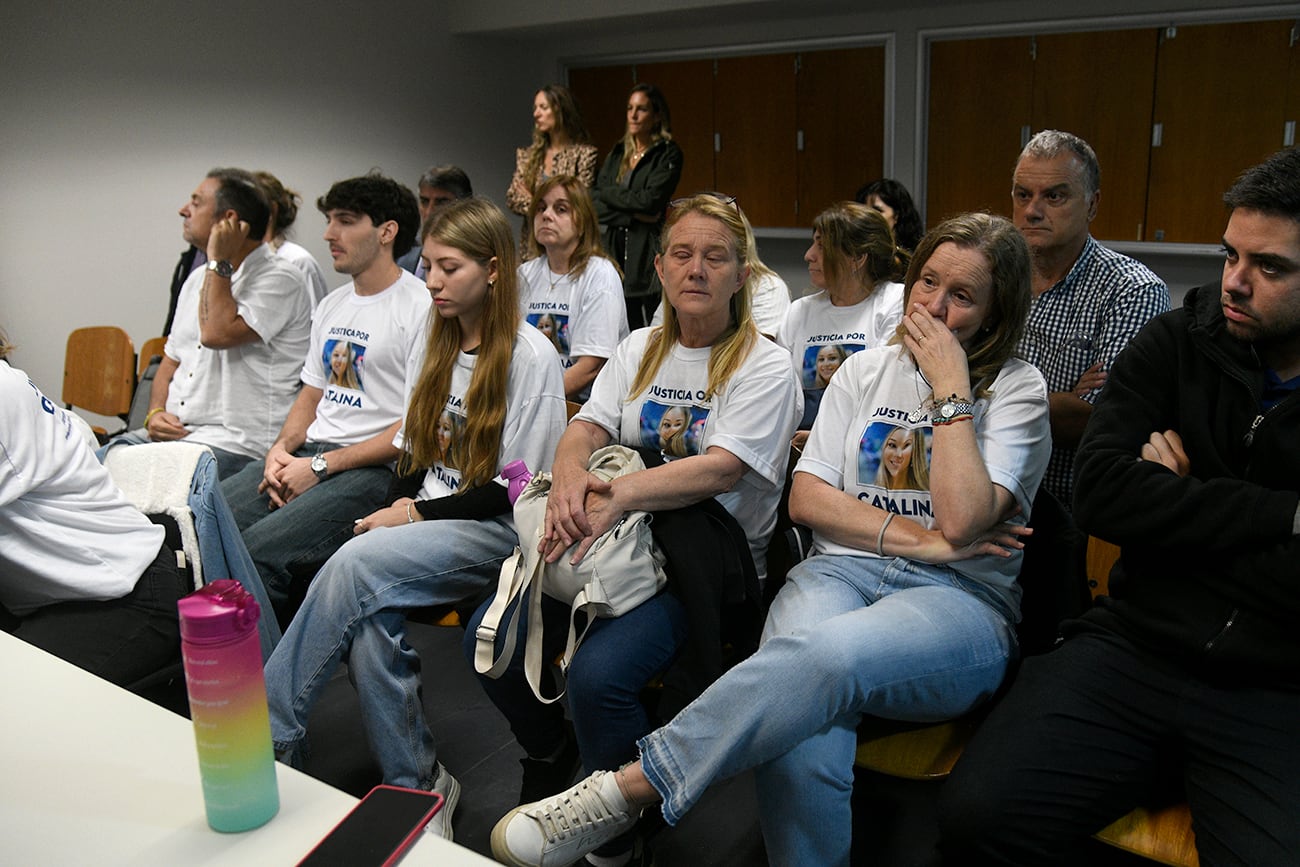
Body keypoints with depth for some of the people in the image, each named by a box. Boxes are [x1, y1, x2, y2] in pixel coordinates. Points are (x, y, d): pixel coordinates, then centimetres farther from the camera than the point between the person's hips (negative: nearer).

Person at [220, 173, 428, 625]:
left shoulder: (420, 308, -8)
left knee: (258, 549, -27)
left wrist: (321, 466, -13)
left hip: (374, 468, -8)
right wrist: (282, 448, 3)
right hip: (310, 452, 8)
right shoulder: (332, 305, 21)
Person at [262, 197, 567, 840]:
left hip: (496, 532, -6)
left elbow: (514, 489, -10)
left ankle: (264, 738, -16)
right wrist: (403, 507, -2)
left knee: (357, 563, -29)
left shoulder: (531, 357, -7)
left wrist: (416, 515, -12)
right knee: (369, 618, -26)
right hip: (428, 521, 6)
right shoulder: (440, 343, 13)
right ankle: (416, 787, -14)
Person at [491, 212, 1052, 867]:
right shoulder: (866, 370, 17)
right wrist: (921, 539, -5)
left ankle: (631, 788, -31)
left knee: (830, 652, -39)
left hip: (961, 600, -2)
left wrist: (952, 389, -6)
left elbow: (960, 521, -11)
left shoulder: (1018, 390, 6)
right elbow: (807, 499, 7)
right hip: (843, 571, 3)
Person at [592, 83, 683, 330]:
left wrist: (609, 192, 0)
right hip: (616, 251, 5)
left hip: (648, 254, -5)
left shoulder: (668, 154, 0)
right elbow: (593, 205, 5)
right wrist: (633, 216, -9)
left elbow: (650, 200, -14)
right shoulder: (618, 154, 16)